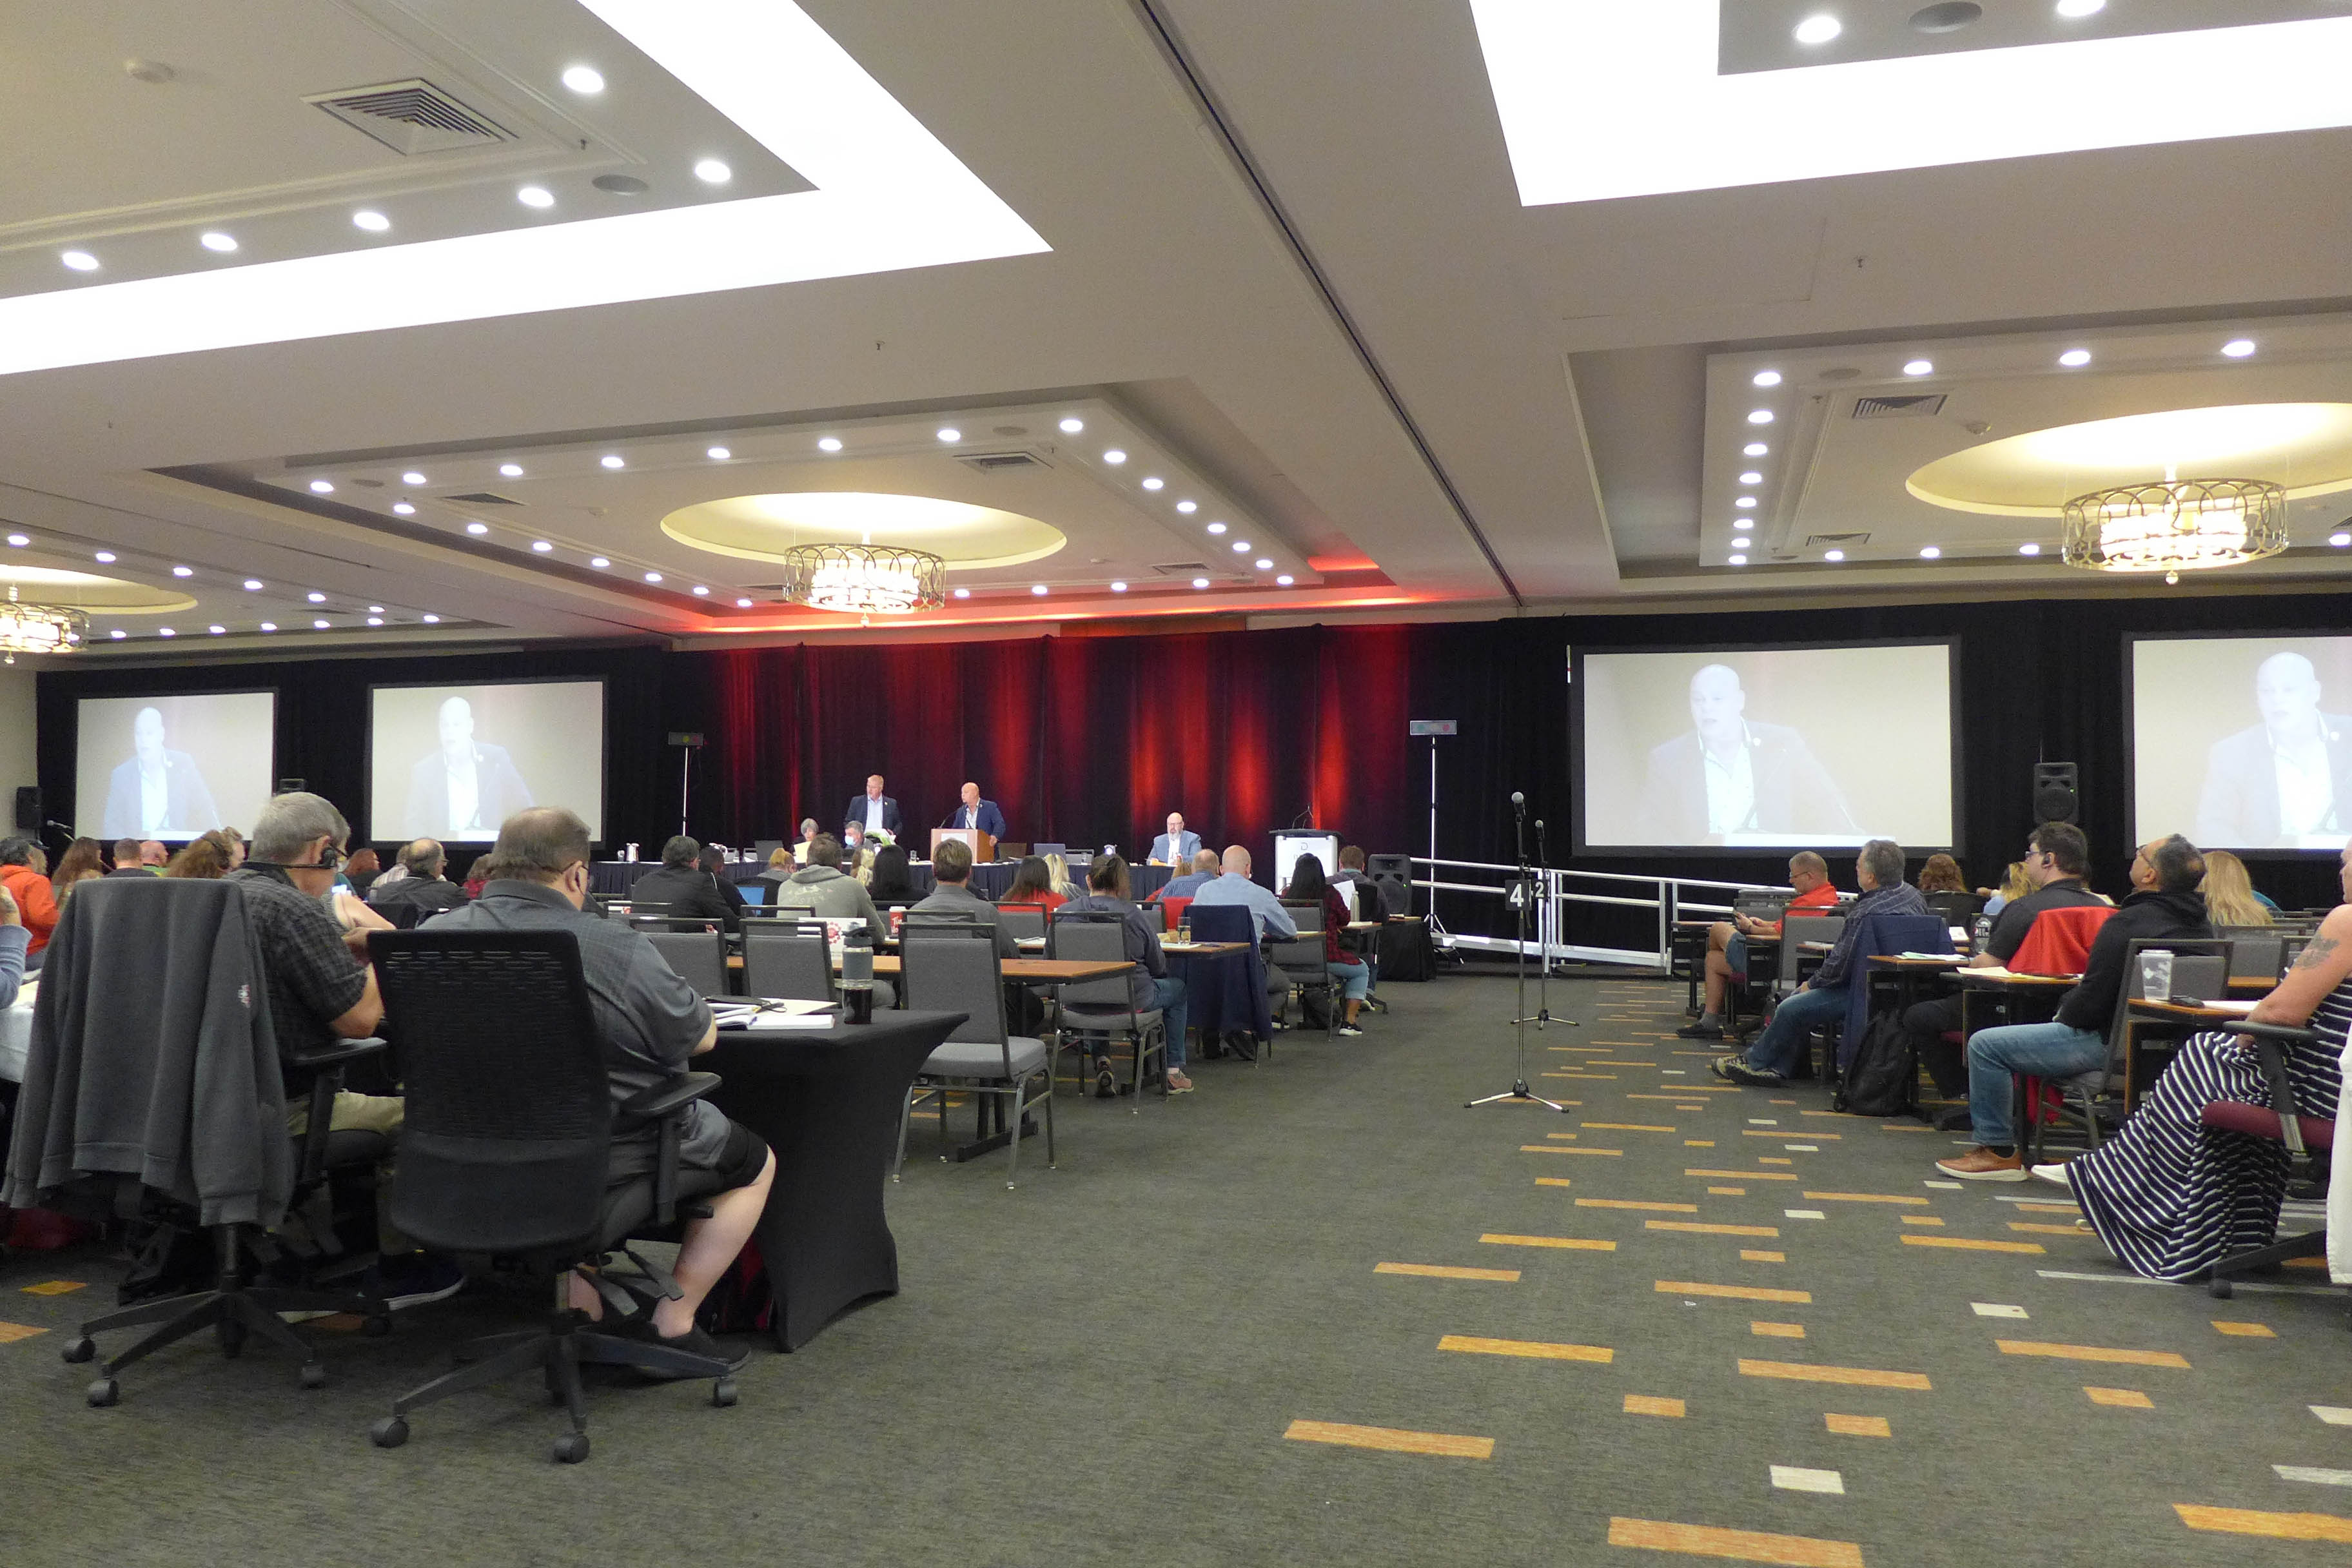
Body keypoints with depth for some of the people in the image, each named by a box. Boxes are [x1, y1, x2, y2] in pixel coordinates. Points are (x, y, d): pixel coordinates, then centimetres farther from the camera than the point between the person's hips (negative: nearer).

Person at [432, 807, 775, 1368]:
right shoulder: (618, 949, -23)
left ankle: (579, 1305, 26)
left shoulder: (438, 937, -7)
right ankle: (670, 1325, 14)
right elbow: (701, 1037, -10)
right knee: (755, 1160, 17)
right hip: (614, 1160, -6)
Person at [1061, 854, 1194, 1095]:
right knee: (1178, 988, 25)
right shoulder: (1133, 915, -11)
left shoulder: (1064, 912, -4)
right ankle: (1174, 1071, 26)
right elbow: (1158, 967, -1)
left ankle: (1101, 1061, 22)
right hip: (1130, 1001, -3)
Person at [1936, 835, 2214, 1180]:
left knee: (1984, 1045, -3)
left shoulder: (2128, 922, -22)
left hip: (2111, 1044, -10)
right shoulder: (2201, 925, 6)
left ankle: (1998, 1152, 5)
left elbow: (2092, 1001, -22)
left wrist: (2064, 1013, 0)